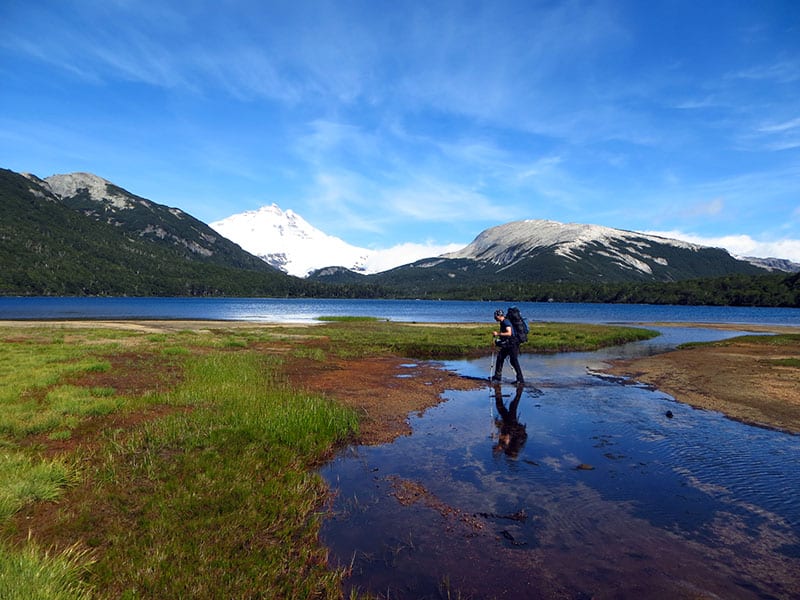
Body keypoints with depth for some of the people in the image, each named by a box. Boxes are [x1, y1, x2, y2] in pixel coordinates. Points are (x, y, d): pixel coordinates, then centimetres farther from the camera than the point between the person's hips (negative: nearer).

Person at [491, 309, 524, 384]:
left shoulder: (506, 322, -17)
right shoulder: (502, 323, 14)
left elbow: (509, 333, -30)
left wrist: (498, 334, -29)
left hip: (512, 344, -10)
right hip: (506, 345, 10)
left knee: (514, 361, -10)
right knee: (500, 358, 8)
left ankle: (520, 379, -5)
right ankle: (497, 377, 15)